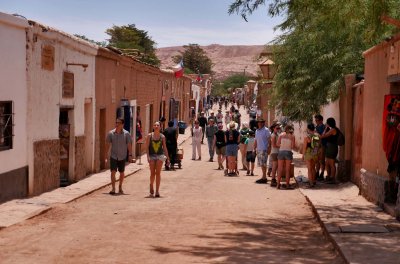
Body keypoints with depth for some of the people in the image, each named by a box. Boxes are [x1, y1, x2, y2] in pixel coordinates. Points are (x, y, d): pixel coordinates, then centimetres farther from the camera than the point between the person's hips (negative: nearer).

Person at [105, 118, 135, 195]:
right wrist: (106, 156, 3)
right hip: (113, 156, 0)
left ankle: (120, 187, 28)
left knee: (122, 173, 11)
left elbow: (129, 145, -1)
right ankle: (113, 188, -9)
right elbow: (108, 145, 5)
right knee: (113, 172, -11)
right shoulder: (111, 133, -1)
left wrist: (130, 155, -7)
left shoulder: (126, 134, -5)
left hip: (122, 156, 0)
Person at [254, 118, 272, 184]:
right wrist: (254, 148, 17)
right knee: (261, 164, 8)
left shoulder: (266, 130, -5)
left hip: (264, 149, -7)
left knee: (263, 164, -10)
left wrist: (269, 148, -14)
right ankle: (264, 177, 14)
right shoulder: (257, 131, 17)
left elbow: (269, 140, -8)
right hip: (258, 149, 7)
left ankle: (264, 178, -7)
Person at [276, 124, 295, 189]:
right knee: (287, 170, 6)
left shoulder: (281, 135, 3)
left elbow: (277, 144, -2)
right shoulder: (292, 136, 0)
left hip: (281, 152, 1)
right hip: (288, 152, -1)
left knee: (280, 169, 6)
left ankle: (278, 184, 4)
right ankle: (287, 184, 5)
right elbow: (293, 146, -5)